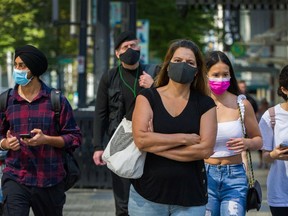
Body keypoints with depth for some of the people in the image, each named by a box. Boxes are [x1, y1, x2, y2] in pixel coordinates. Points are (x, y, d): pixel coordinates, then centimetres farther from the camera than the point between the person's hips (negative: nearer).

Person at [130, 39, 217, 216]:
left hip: (191, 198, 1)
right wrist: (183, 138, -11)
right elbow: (140, 139, -12)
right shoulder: (147, 98, 2)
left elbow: (205, 149, -8)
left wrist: (156, 146, -10)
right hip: (148, 196, 0)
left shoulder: (205, 104, 4)